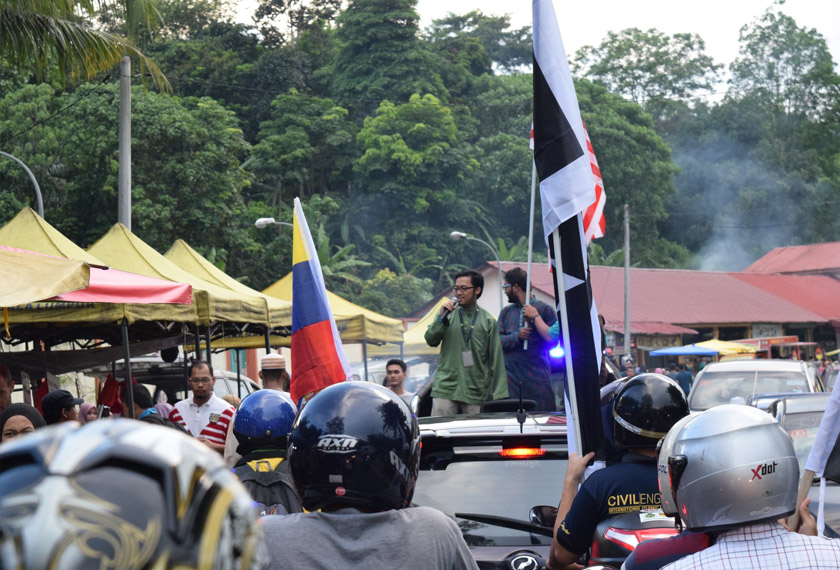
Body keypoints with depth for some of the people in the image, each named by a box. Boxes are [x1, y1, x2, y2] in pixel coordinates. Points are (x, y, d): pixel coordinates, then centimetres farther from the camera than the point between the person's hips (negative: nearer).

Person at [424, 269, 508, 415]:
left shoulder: (488, 321, 6)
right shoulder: (448, 314, 8)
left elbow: (496, 359, 5)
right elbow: (430, 340, 2)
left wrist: (499, 395, -1)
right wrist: (442, 318, -13)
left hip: (476, 392, 0)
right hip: (445, 388, 0)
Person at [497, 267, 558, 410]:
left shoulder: (544, 309, 4)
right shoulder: (506, 312, 17)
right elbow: (497, 340, 5)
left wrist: (535, 319, -9)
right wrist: (517, 336, -12)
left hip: (538, 377, -3)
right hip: (512, 378, 3)